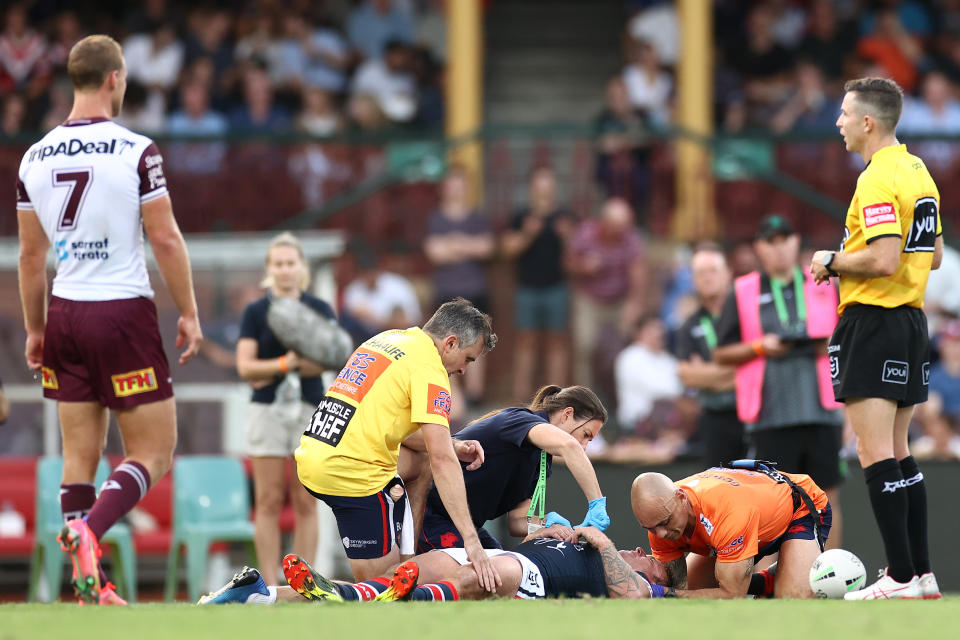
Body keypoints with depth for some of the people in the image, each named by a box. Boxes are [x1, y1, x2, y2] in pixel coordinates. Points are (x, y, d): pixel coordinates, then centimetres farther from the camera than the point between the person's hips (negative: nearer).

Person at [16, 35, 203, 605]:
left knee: (80, 454, 9)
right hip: (123, 313, -5)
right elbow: (165, 238, -9)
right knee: (154, 453, 1)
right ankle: (87, 529, -23)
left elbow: (31, 254, 10)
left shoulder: (36, 158, 5)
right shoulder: (136, 151, -10)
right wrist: (190, 314, 0)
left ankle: (90, 585, 5)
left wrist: (34, 330, 18)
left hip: (65, 315, 5)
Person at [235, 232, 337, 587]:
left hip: (310, 410, 1)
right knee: (268, 502, -4)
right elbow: (245, 365, -3)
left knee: (305, 503, -1)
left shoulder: (320, 310, 7)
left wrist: (271, 372, -11)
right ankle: (270, 584, -3)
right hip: (267, 410, -1)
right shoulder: (255, 312, 5)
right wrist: (284, 363, -20)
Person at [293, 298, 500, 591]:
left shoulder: (385, 339, 16)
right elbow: (442, 461, -15)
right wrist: (471, 540, -17)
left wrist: (450, 446, 15)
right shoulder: (429, 369, -9)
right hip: (355, 473, -9)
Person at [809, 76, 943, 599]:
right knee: (897, 454, 15)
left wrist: (833, 261, -9)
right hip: (911, 321, 10)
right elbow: (932, 255, 20)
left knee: (875, 453, -8)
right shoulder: (918, 172, 13)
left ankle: (902, 578, -11)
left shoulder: (878, 180, -17)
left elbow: (883, 260, -25)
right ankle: (922, 574, 15)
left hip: (872, 324, -10)